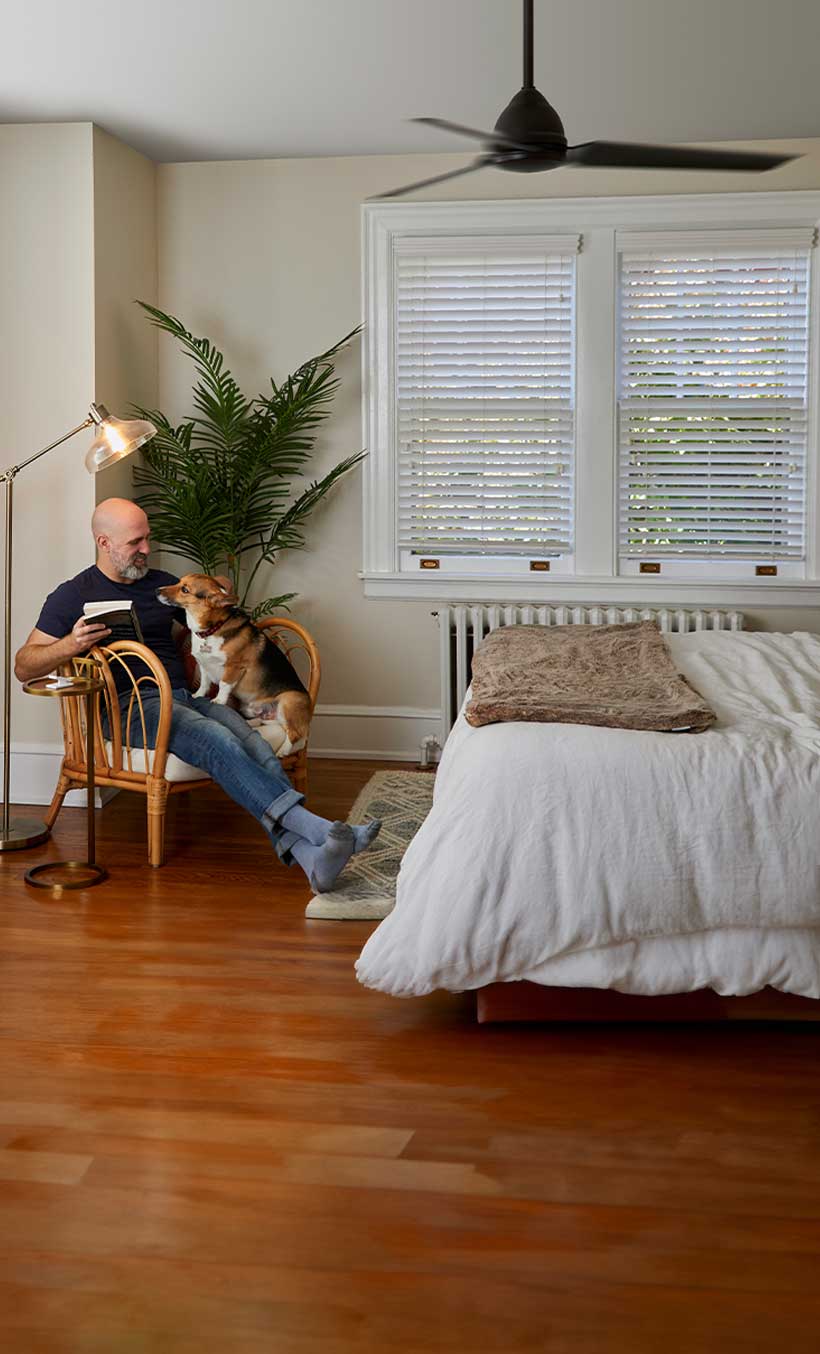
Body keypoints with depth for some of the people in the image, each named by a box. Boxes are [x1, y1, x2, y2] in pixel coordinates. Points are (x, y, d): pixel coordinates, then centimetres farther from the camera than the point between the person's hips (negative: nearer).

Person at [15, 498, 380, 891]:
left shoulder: (161, 583, 25)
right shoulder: (73, 596, 9)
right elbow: (23, 667, 4)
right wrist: (70, 645, -16)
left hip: (188, 696, 5)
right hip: (130, 706, -5)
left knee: (256, 748, -28)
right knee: (219, 742, -35)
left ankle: (310, 858, -47)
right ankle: (315, 827, -47)